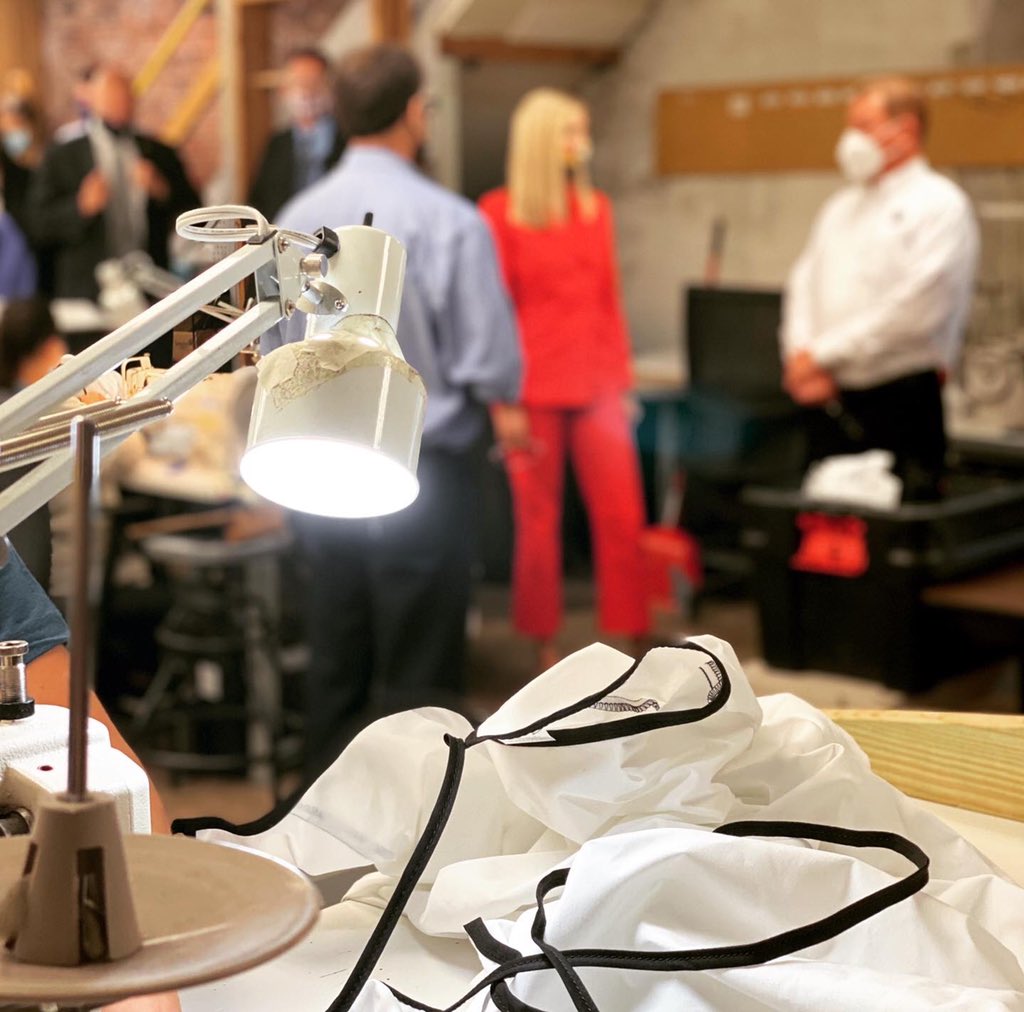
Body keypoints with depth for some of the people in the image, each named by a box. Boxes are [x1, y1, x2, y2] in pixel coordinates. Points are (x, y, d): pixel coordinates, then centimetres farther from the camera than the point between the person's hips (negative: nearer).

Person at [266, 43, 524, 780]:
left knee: (335, 657, 15)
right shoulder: (447, 221, -15)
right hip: (422, 471, -5)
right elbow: (489, 358, -12)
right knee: (418, 666, 3)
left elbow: (276, 352, 9)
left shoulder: (297, 219, 2)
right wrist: (504, 408, 8)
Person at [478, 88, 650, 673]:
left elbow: (611, 300, 14)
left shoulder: (596, 208, 13)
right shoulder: (500, 212, -1)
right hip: (535, 385, -4)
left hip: (597, 383, 4)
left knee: (623, 515, -2)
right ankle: (545, 645, 16)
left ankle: (631, 639, 7)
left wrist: (623, 379, 12)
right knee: (538, 520, 4)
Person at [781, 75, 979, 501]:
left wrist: (823, 354, -12)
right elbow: (803, 285, 13)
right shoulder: (840, 207, 19)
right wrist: (799, 356, -6)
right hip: (831, 403, 6)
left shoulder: (941, 205, -4)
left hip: (901, 401, -6)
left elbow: (917, 307, -15)